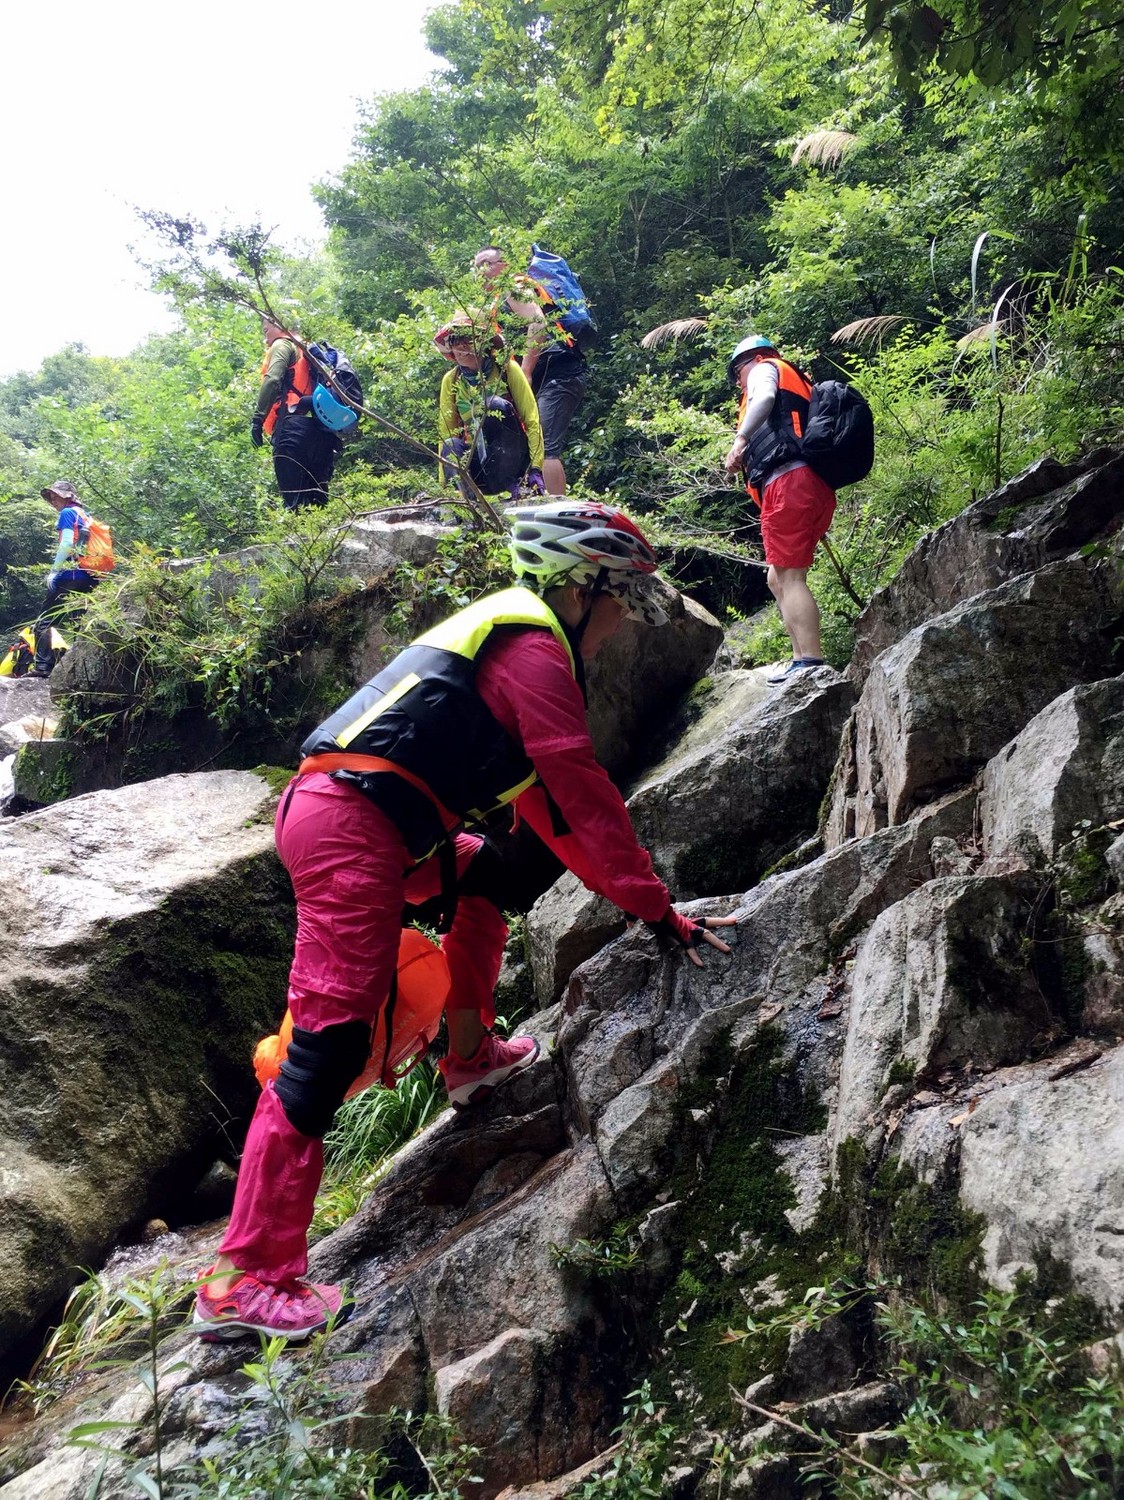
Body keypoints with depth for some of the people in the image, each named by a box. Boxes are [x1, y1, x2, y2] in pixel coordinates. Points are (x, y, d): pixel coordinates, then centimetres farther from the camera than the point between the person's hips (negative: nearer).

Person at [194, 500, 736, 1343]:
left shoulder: (508, 636, 24)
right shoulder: (534, 649, -5)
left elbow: (546, 802, 27)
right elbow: (586, 796, -10)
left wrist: (620, 887, 28)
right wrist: (657, 911, -4)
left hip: (323, 807, 10)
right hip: (351, 830, -10)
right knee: (332, 1043, -10)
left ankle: (470, 1058, 33)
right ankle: (246, 1280, -5)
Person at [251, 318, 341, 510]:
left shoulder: (282, 345, 11)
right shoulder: (304, 351, 35)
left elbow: (272, 380, -8)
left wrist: (257, 418, -12)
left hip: (294, 426, -8)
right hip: (319, 429, 8)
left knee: (294, 500, -18)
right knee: (316, 500, 1)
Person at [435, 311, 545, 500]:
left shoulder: (506, 369, -7)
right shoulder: (451, 380, 2)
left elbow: (532, 421, -10)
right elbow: (446, 432, 1)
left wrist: (536, 468, -21)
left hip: (514, 457, -2)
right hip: (479, 459, 2)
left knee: (496, 405, -27)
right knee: (451, 446, -30)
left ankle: (511, 482, -21)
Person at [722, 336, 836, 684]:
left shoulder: (766, 369, 11)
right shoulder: (798, 385, 37)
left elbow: (765, 397, -13)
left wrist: (740, 438, -20)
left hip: (788, 481, -9)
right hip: (816, 487, 9)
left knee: (789, 576, -13)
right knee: (778, 579, 11)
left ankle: (810, 663, -20)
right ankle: (802, 659, 5)